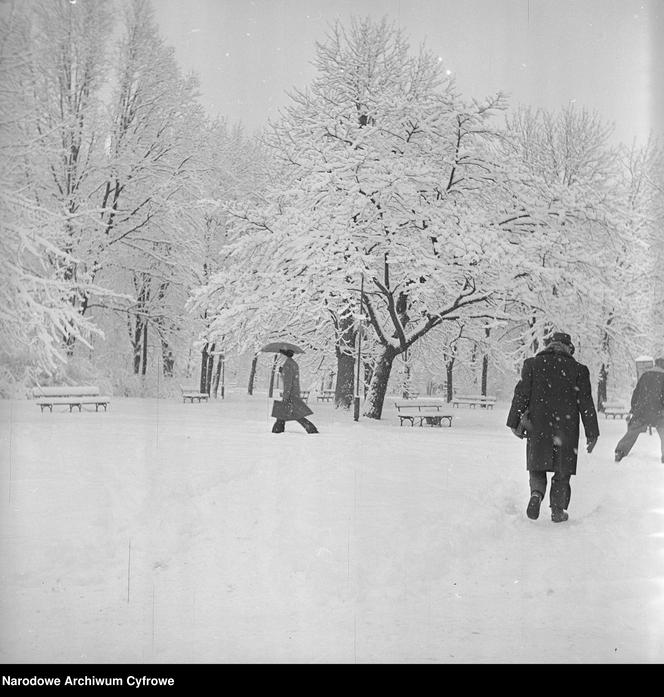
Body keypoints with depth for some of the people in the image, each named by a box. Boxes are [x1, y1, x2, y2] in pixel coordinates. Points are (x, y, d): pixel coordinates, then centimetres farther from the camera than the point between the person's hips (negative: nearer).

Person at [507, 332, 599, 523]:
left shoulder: (532, 364, 2)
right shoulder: (578, 370, 0)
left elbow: (521, 395, 0)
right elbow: (586, 404, 1)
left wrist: (514, 422, 7)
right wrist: (592, 433, 6)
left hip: (537, 428, 0)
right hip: (567, 429, 0)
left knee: (537, 468, 12)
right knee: (562, 473, 11)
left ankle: (536, 493, -14)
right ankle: (558, 510, 11)